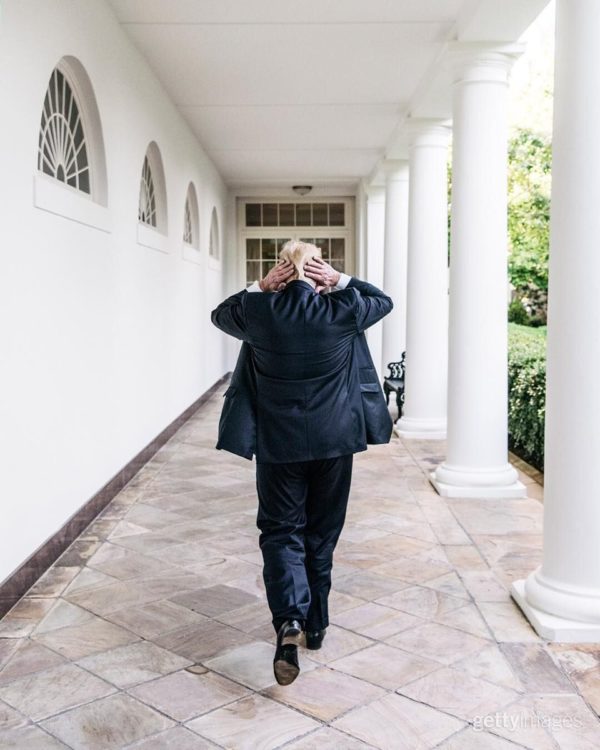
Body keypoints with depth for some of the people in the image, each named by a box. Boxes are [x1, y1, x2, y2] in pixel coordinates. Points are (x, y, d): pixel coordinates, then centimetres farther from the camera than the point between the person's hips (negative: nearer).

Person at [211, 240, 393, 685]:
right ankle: (316, 624, 28)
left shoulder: (259, 312, -7)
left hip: (278, 442, -1)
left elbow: (220, 314, 16)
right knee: (321, 534, 15)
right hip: (334, 440, 1)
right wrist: (340, 280, 3)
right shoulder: (342, 311, -7)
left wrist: (260, 287, 3)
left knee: (281, 531, 7)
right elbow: (384, 301, 14)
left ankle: (290, 620, -13)